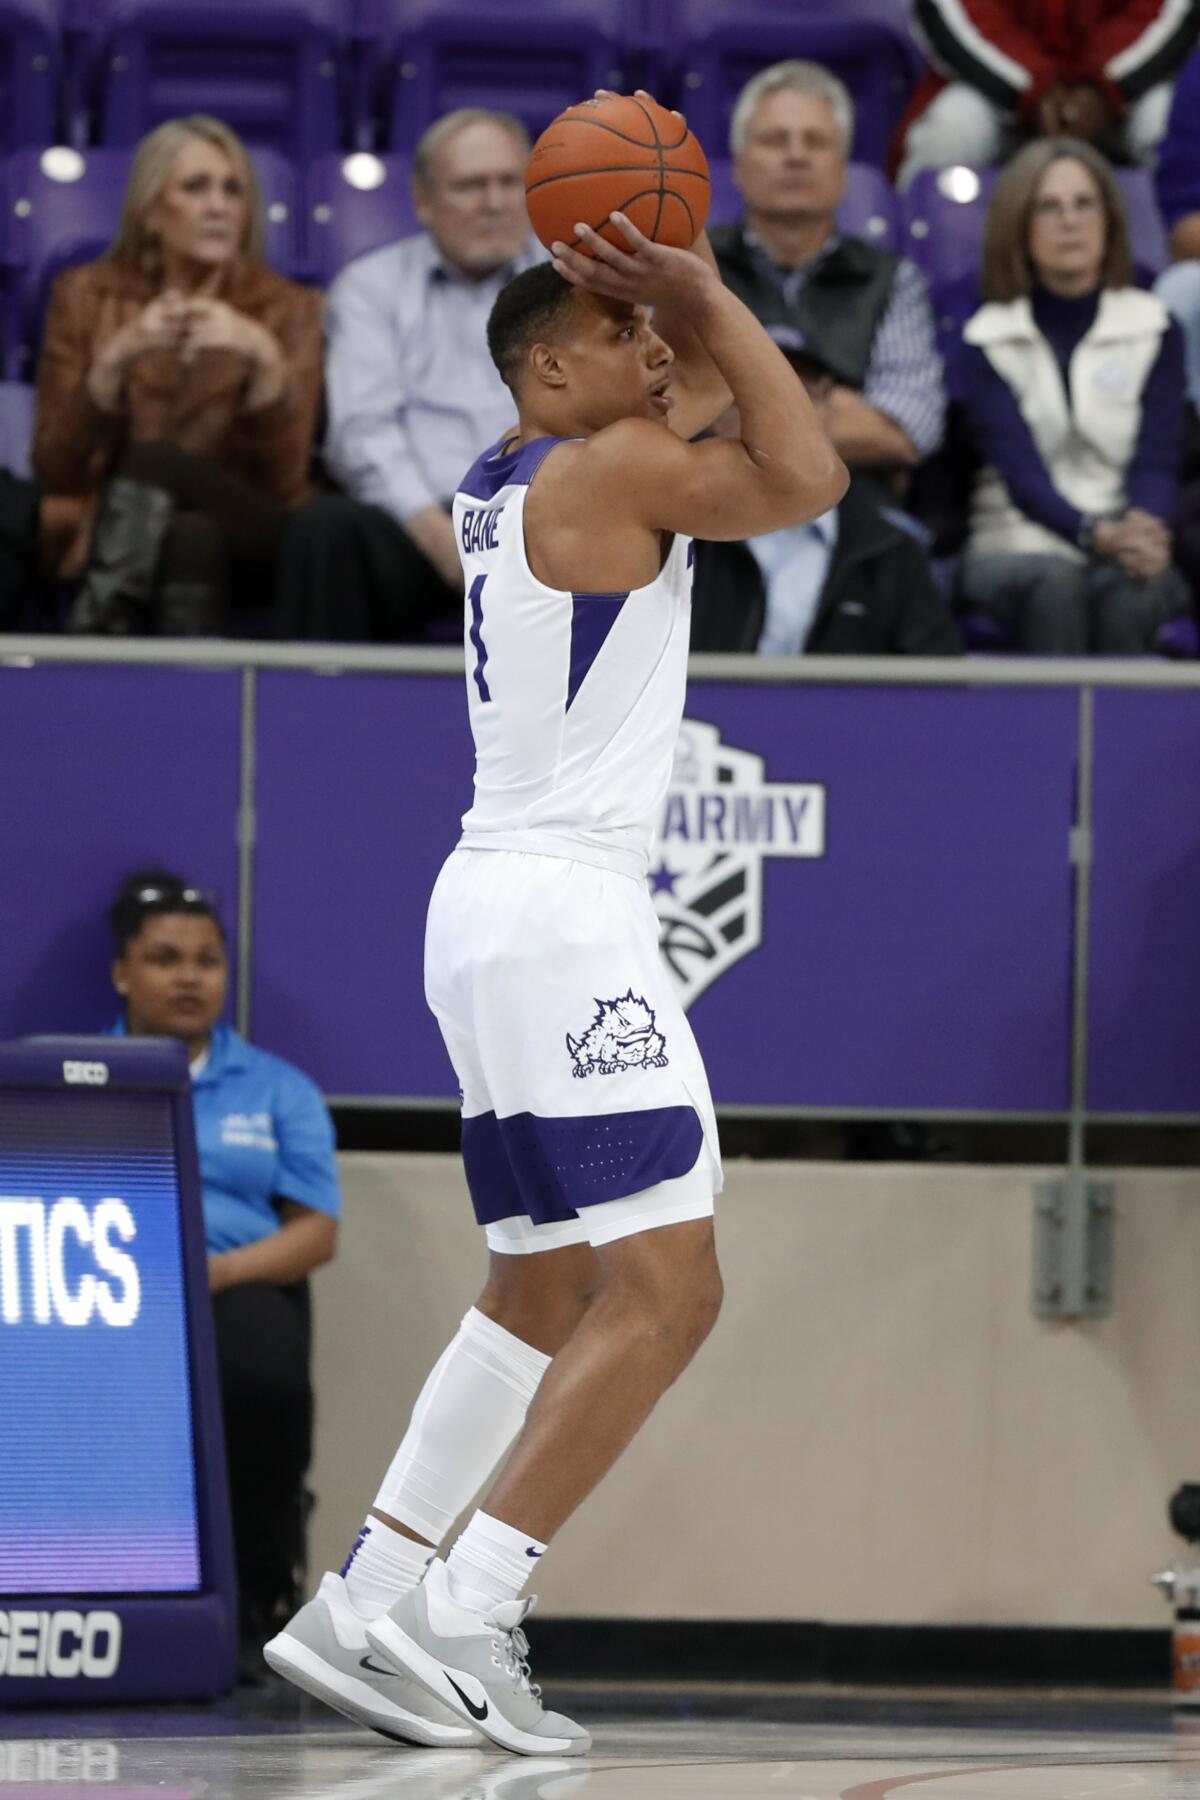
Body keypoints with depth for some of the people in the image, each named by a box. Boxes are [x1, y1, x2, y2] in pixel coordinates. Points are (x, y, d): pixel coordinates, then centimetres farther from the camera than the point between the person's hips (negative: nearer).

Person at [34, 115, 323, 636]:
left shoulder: (288, 309, 6)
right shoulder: (87, 296, 8)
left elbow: (282, 483, -5)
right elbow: (54, 471, -2)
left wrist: (266, 361, -19)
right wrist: (114, 362, -15)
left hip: (245, 543, 0)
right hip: (109, 535, 0)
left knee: (156, 460, -33)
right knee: (189, 538, -37)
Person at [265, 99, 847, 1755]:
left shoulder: (506, 480, 17)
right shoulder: (604, 469, -10)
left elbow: (709, 393, 31)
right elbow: (807, 479, -18)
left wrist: (679, 295, 13)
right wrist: (707, 293, -10)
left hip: (492, 914, 10)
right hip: (565, 917, -10)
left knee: (547, 1292, 16)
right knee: (668, 1292, -12)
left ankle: (362, 1607, 12)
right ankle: (461, 1611, -19)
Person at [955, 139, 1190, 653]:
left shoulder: (1153, 330, 9)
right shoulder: (988, 342, 5)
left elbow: (1157, 462, -3)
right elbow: (1021, 475, -9)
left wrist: (1143, 530, -28)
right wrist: (1099, 534, -29)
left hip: (1132, 547, 1)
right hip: (1018, 547, -1)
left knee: (1123, 597, -35)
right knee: (1054, 587, -36)